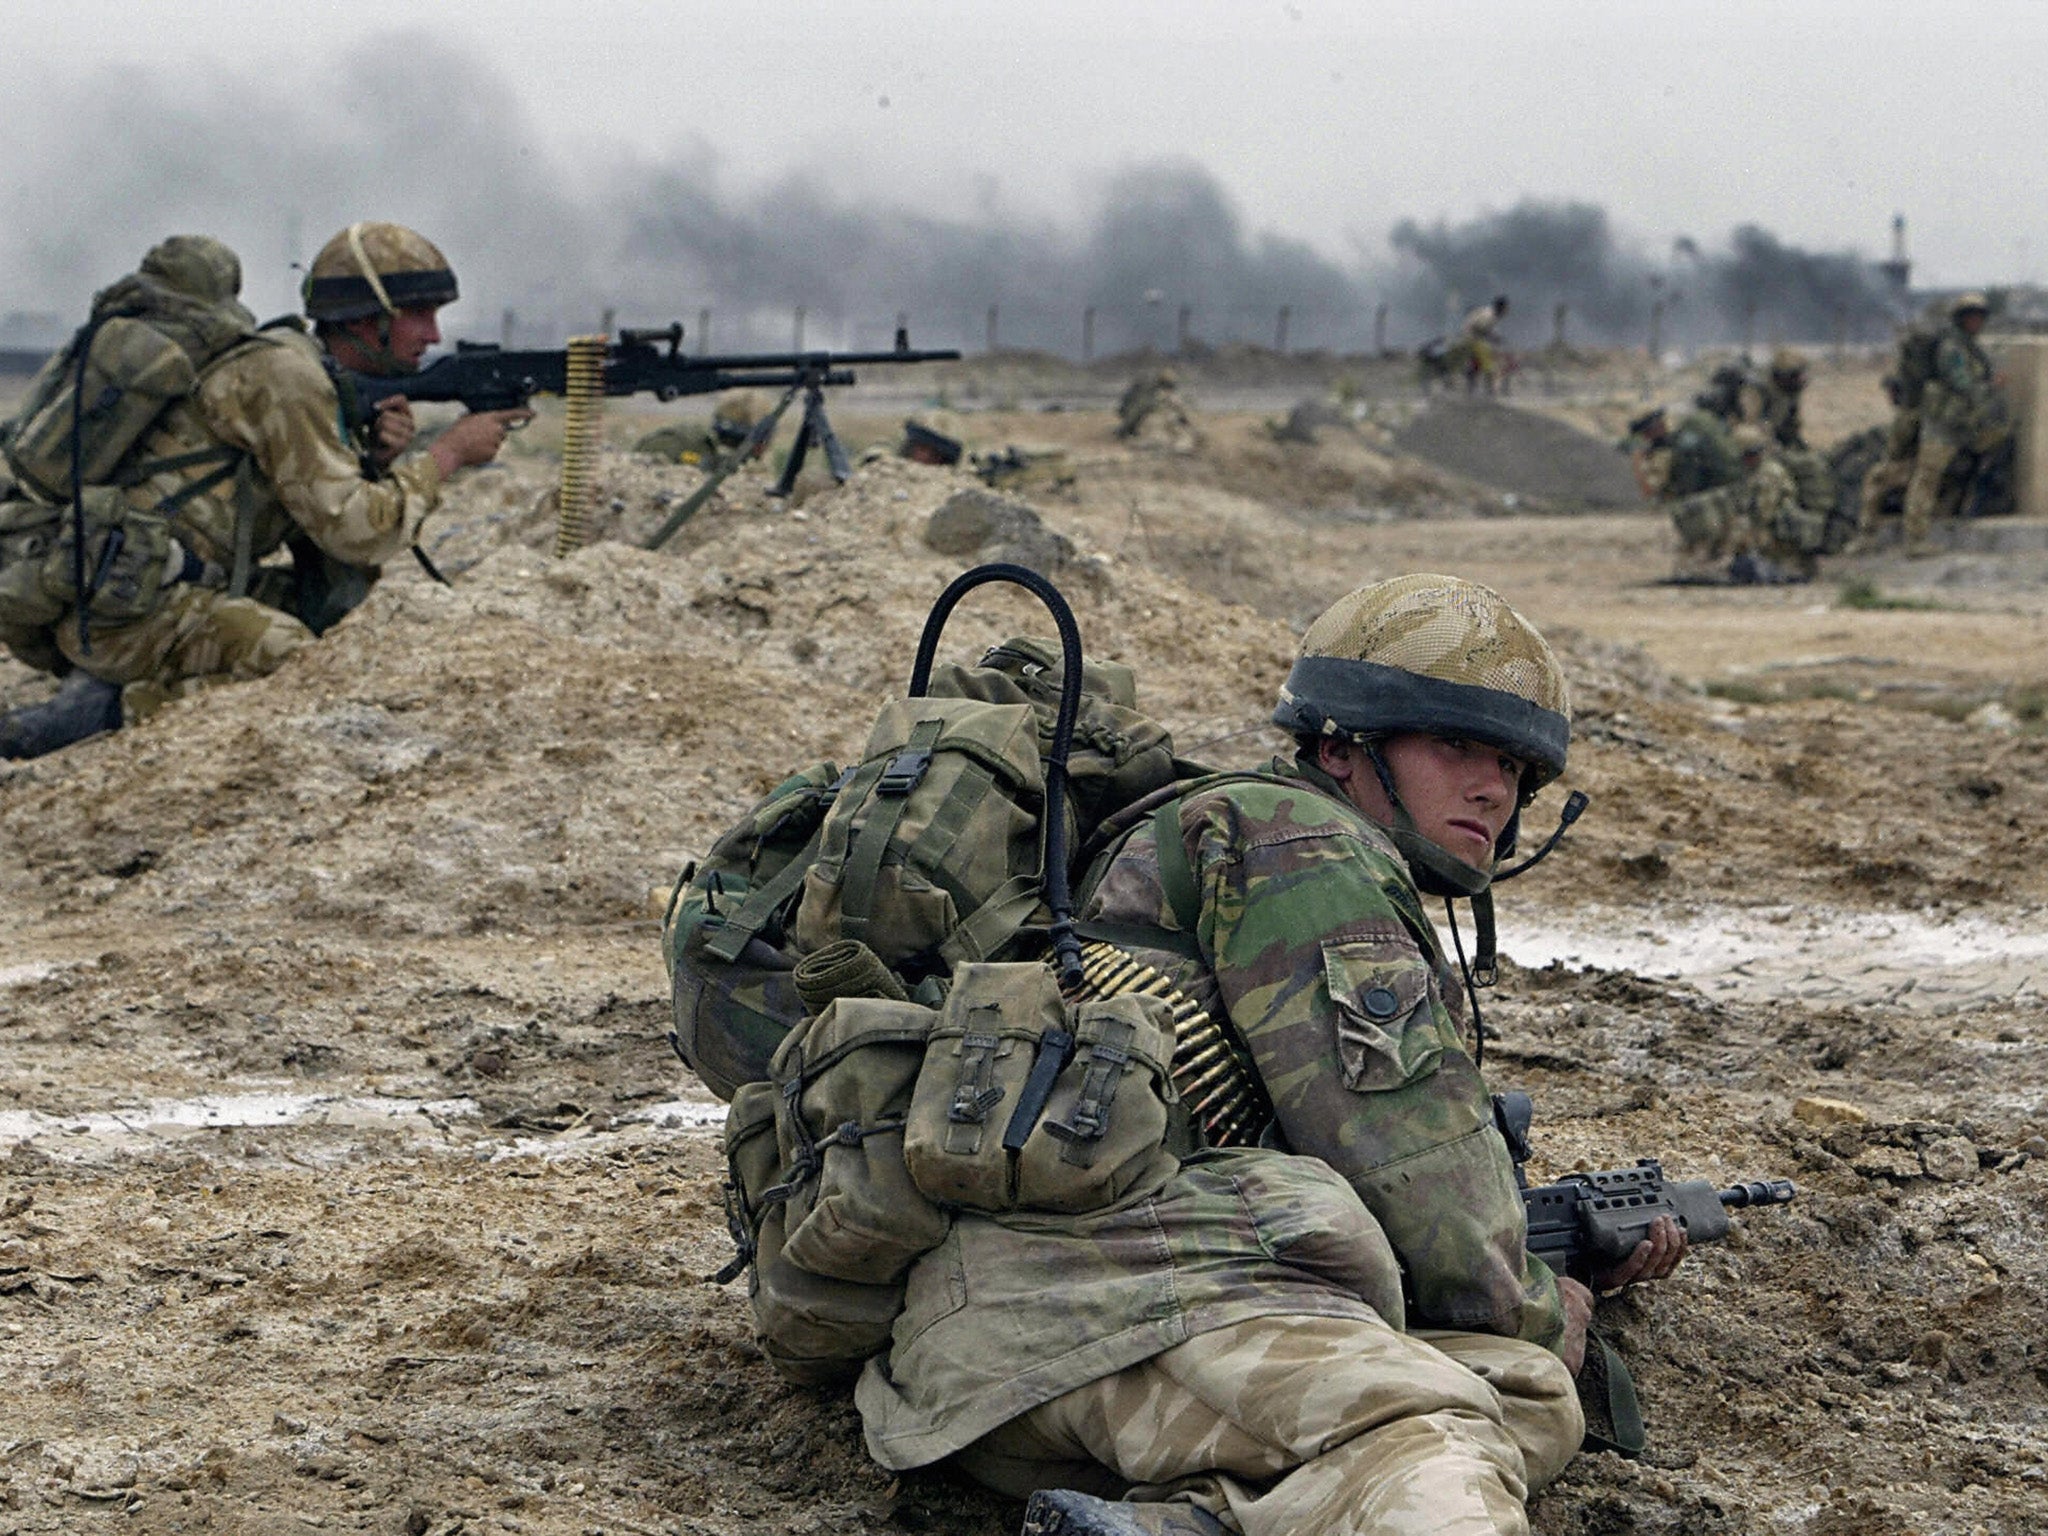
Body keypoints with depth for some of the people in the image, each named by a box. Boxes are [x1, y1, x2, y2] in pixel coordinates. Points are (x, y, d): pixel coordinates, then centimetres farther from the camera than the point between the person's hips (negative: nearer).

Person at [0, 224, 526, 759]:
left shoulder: (320, 378, 17)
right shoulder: (285, 374, -12)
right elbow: (355, 530, -16)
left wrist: (381, 460, -1)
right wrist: (450, 452, -5)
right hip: (126, 608, -10)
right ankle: (120, 705, -16)